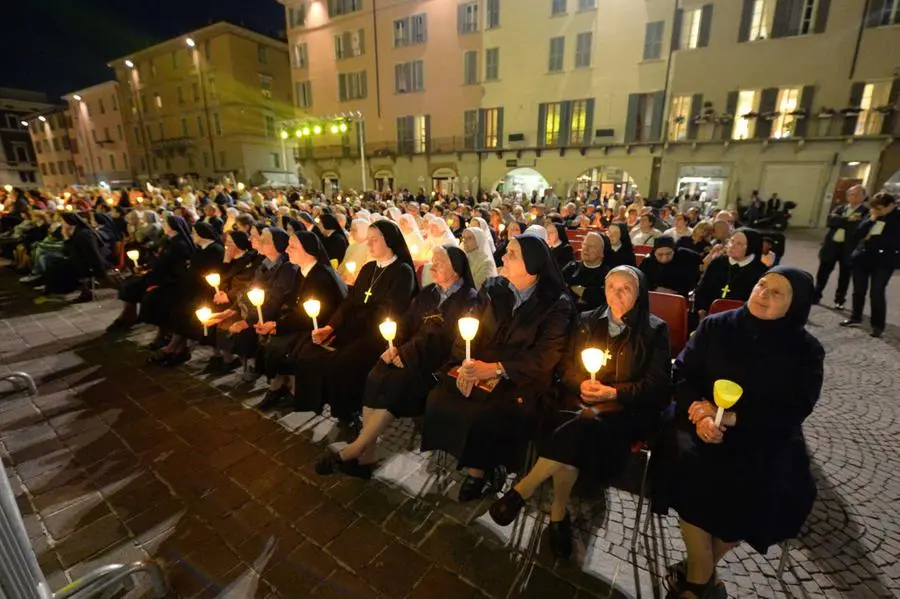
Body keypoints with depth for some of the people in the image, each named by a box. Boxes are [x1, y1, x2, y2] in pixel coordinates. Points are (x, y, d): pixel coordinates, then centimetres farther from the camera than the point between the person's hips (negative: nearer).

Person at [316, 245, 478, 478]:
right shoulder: (427, 293, 19)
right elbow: (407, 323, 13)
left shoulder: (468, 299, -3)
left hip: (438, 362, -6)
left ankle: (353, 451, -13)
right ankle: (366, 456, -13)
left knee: (396, 384, -26)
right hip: (409, 355, 6)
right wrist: (395, 347, -7)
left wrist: (408, 353, -17)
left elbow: (445, 339, -13)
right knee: (376, 378, -18)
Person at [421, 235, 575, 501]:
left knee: (485, 415, -29)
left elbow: (546, 355, -13)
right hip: (479, 371, 4)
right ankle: (465, 456, 6)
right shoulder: (492, 288, 7)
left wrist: (496, 368, -22)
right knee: (438, 399, -18)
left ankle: (478, 469, 0)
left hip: (520, 380, -4)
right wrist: (466, 363, -15)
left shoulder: (556, 305, -6)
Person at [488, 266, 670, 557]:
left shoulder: (655, 330, 6)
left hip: (626, 408, -3)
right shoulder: (587, 321, 14)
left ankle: (522, 490, -26)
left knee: (583, 423, -34)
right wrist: (582, 383, -8)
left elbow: (658, 385, 0)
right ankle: (558, 515, -15)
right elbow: (566, 364, 14)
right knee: (573, 434, -30)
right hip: (581, 400, 3)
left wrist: (613, 393, -14)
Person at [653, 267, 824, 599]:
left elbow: (792, 412, -5)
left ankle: (698, 571, 2)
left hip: (765, 436, 1)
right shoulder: (715, 326, 2)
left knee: (771, 493, -22)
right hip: (702, 422, -1)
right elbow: (682, 374, 0)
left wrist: (730, 418, -18)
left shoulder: (806, 351, 2)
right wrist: (699, 414, -17)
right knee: (690, 466, -26)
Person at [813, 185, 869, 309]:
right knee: (823, 272, 9)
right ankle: (816, 295, 21)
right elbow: (831, 219, -8)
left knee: (844, 276, 8)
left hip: (849, 248, -3)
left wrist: (841, 223, -15)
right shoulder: (840, 208, 11)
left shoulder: (866, 211, -1)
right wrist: (848, 220, -18)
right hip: (832, 244, 3)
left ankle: (839, 300, 18)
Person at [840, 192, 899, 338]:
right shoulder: (871, 216, 6)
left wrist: (873, 239, -14)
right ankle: (855, 317, 28)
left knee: (877, 293, -4)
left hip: (883, 262, -4)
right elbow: (858, 234, -3)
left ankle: (878, 325, 8)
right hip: (862, 258, 4)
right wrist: (871, 220, -12)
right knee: (858, 291, 12)